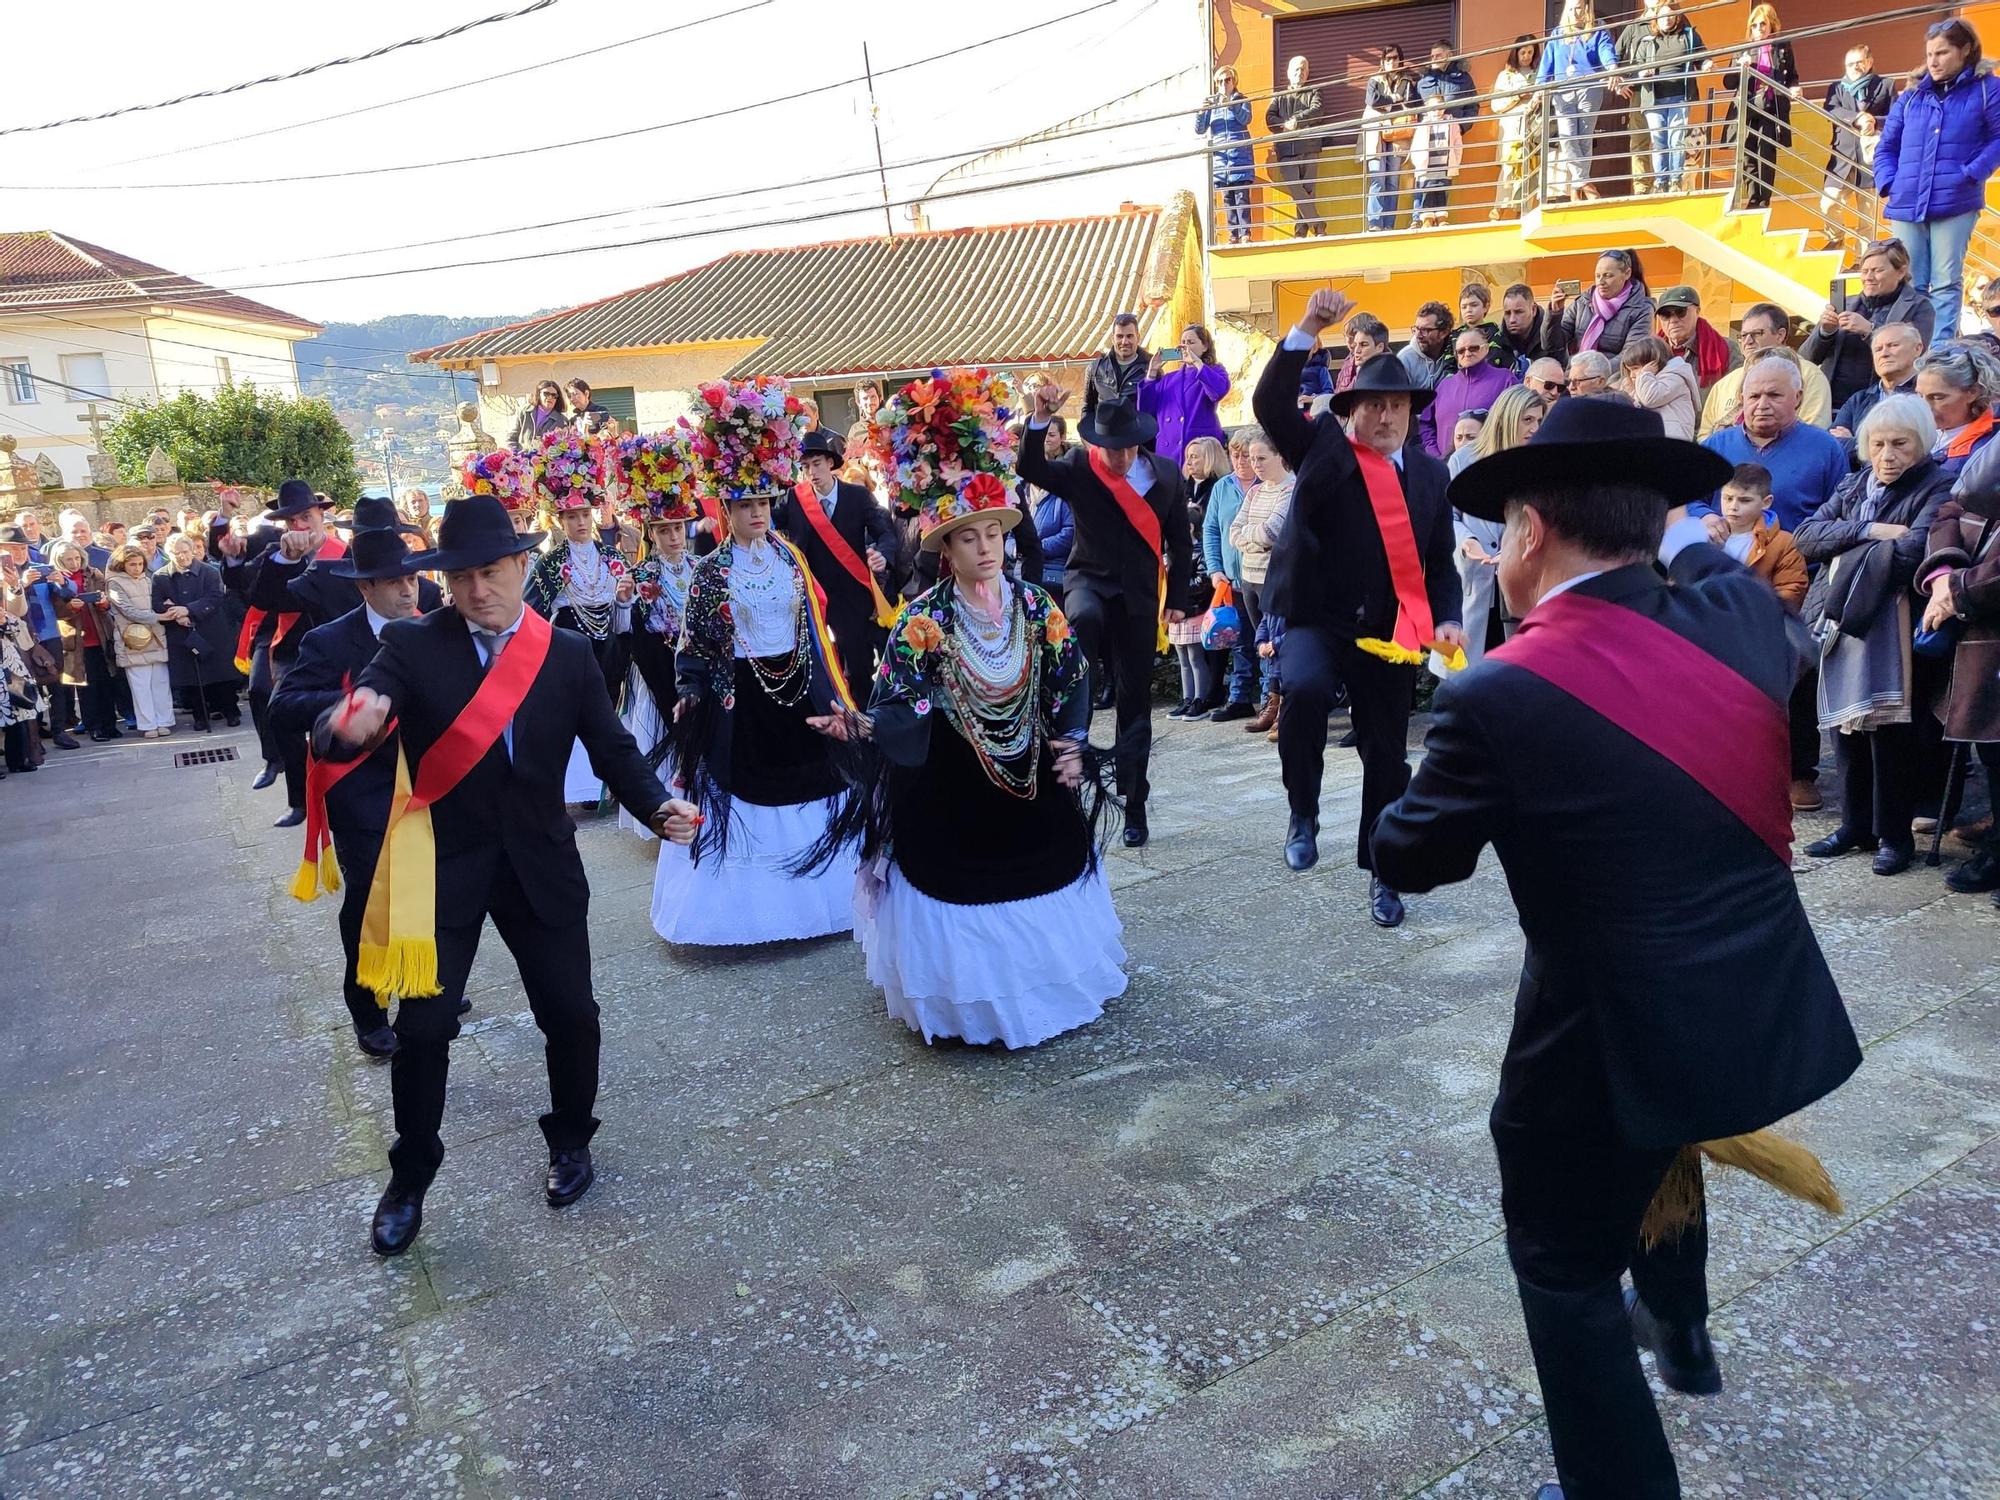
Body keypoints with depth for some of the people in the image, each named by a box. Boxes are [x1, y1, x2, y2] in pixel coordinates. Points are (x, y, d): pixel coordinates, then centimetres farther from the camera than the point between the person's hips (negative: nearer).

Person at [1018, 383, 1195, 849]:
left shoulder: (1166, 474, 2)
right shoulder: (1079, 468, -3)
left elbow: (1180, 540, 9)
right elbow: (1029, 468, -18)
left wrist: (1177, 597, 6)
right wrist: (1040, 420, -32)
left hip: (1139, 598, 2)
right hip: (1091, 580, -2)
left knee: (1135, 700, 4)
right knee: (1084, 618, -40)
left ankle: (1133, 802, 15)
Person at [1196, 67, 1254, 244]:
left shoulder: (1241, 100, 9)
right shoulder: (1211, 103, 15)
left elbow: (1246, 119, -11)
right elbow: (1199, 130, 8)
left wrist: (1231, 105, -23)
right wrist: (1201, 113, -10)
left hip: (1240, 154, -3)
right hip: (1220, 155, 3)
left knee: (1242, 195, -10)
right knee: (1227, 198, 0)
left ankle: (1245, 234, -12)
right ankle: (1234, 235, 1)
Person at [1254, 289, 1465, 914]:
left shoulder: (1430, 473, 10)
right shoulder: (1322, 450, 3)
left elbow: (1440, 559, 12)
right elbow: (1268, 401, -11)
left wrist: (1447, 618, -4)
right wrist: (1308, 329, -19)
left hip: (1391, 631, 3)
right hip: (1317, 619, -3)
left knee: (1387, 757, 9)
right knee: (1304, 688, -35)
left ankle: (1382, 873, 27)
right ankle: (1303, 815, -12)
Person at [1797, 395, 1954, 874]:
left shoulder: (1937, 488, -1)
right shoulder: (1854, 485, 18)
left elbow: (1910, 552, -18)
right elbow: (1806, 537, 3)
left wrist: (1847, 550, -7)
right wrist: (1869, 531, -10)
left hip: (1888, 627, -5)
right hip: (1839, 621, 6)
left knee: (1887, 728, -4)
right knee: (1844, 725, 8)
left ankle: (1895, 834, 8)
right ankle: (1856, 824, 20)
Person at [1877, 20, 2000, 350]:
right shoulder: (1911, 96, 15)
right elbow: (1887, 146, 18)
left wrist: (1971, 175, -13)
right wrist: (1887, 183, 2)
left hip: (1955, 204, -3)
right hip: (1907, 204, 3)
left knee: (1946, 283, -6)